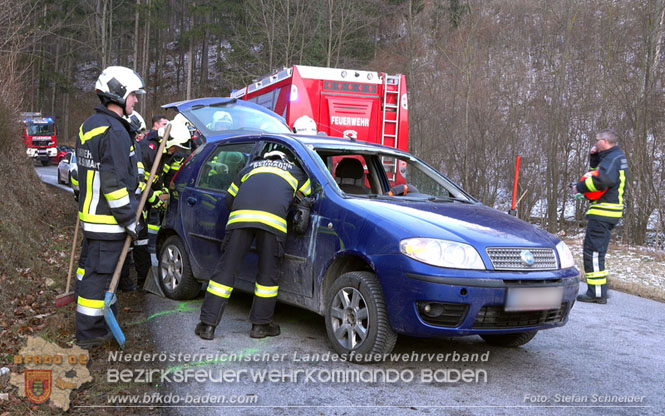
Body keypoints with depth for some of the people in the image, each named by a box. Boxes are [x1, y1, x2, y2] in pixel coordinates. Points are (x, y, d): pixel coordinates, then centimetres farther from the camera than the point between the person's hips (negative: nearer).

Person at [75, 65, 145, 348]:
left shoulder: (90, 126, 14)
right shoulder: (114, 132, -19)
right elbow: (114, 182, -23)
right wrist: (129, 219, -17)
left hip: (91, 214, 11)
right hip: (108, 219, -11)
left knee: (100, 269, 20)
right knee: (100, 272, -3)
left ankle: (105, 320, 33)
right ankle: (88, 333, 5)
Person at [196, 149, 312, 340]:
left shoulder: (250, 167, 36)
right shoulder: (295, 170, 34)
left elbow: (229, 199, 34)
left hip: (240, 216, 2)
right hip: (273, 219, -2)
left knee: (226, 268, 6)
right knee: (268, 272, 12)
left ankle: (208, 324, 7)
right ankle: (260, 324, 17)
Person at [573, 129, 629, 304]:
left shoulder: (613, 158, -14)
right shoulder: (617, 156, 18)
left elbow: (603, 180, -29)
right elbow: (598, 171, 28)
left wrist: (580, 187, -17)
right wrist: (594, 157, 10)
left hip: (603, 211, -11)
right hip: (609, 211, 11)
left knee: (593, 251, -9)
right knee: (597, 251, 17)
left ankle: (597, 294, -9)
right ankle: (601, 290, 23)